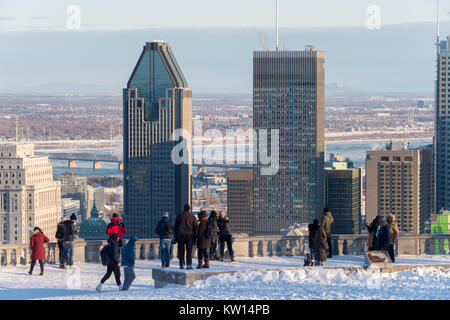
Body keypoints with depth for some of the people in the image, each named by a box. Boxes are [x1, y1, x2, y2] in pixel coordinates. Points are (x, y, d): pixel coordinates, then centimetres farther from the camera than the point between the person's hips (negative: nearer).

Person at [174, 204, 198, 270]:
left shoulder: (179, 216, 7)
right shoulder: (192, 216, 4)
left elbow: (175, 227, 8)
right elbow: (195, 228, 3)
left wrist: (176, 237, 12)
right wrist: (194, 238, 7)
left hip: (180, 235, 1)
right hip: (189, 235, -1)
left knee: (181, 251, 4)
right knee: (189, 251, 0)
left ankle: (181, 265, 1)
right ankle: (189, 265, -7)